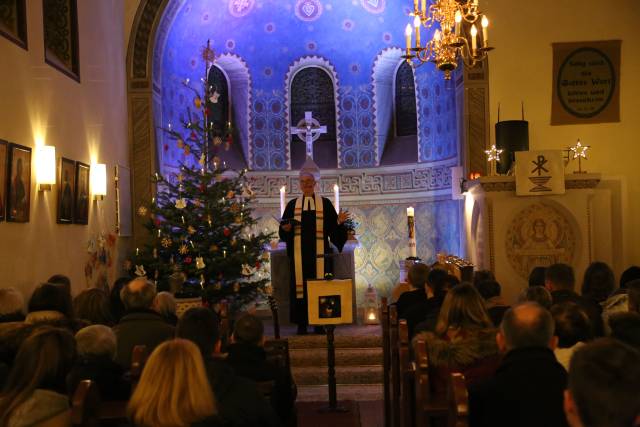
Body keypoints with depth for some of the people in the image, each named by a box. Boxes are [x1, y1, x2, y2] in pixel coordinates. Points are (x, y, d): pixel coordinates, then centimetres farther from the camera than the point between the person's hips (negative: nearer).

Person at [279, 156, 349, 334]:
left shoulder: (325, 203, 8)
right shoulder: (292, 205, 11)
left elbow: (332, 228, 6)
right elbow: (283, 231, 9)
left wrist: (339, 222, -13)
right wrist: (286, 228, -11)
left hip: (319, 253, -1)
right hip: (299, 254, 1)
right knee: (300, 285, -1)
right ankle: (302, 323, 5)